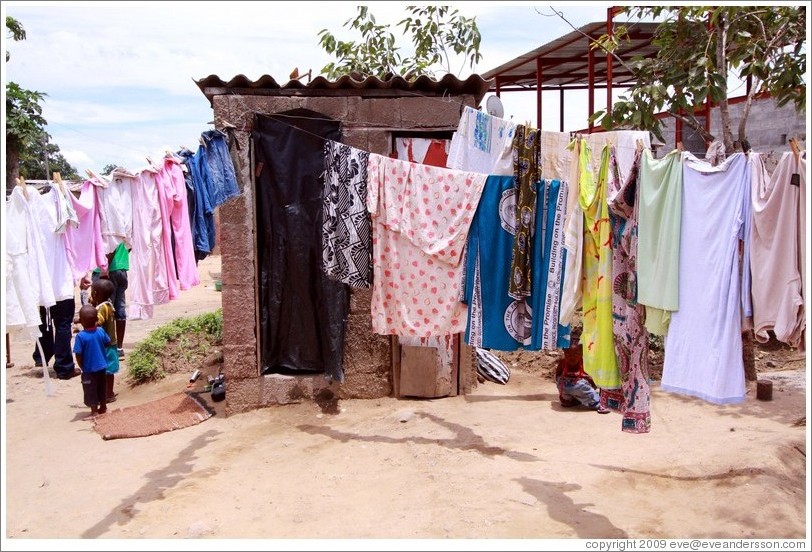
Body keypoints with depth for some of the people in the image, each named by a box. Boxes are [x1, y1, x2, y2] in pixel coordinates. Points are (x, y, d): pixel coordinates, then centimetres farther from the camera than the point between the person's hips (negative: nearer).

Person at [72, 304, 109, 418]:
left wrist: (82, 367, -2)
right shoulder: (101, 331, -10)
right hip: (102, 367, 5)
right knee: (102, 388, 21)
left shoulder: (80, 336, -22)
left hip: (89, 370, -5)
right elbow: (107, 343, 7)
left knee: (91, 391, 11)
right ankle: (103, 408, 35)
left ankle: (94, 411, 18)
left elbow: (78, 355, -17)